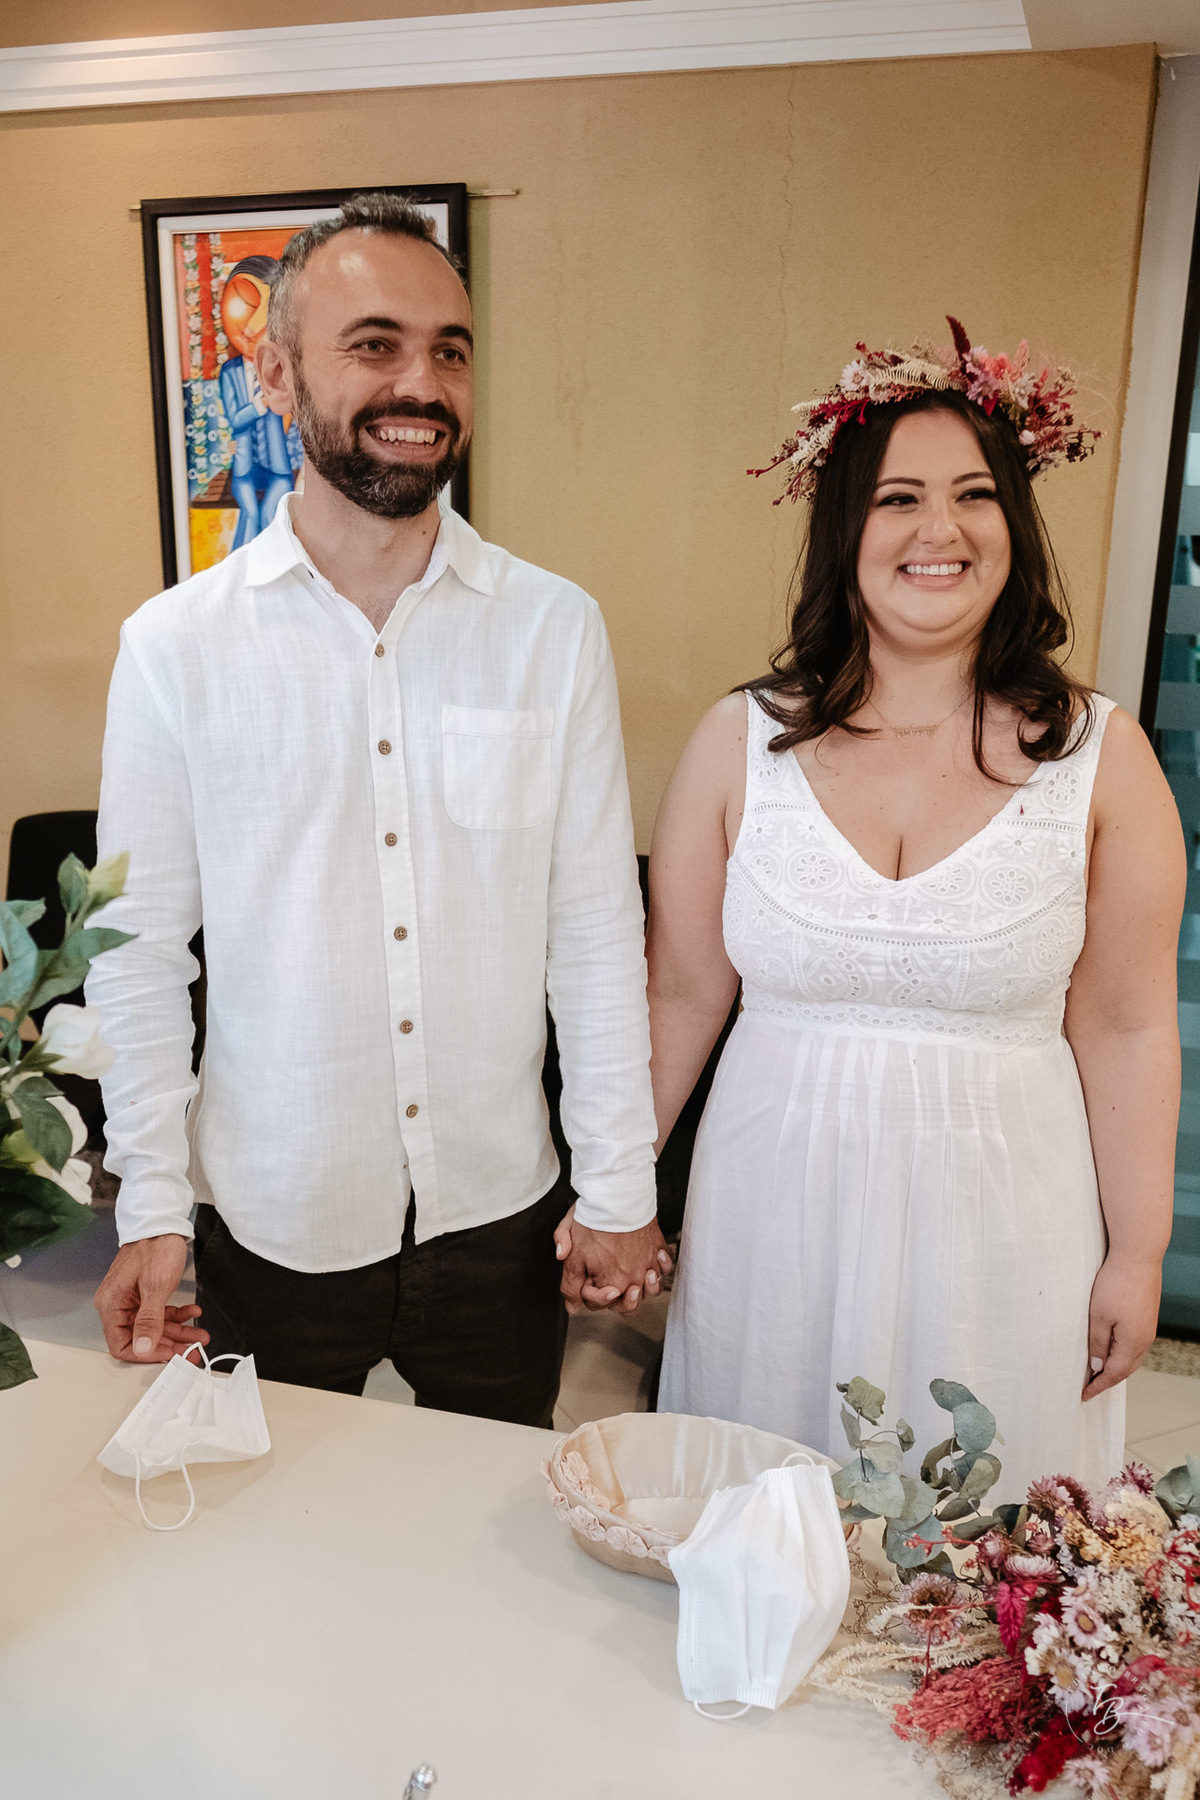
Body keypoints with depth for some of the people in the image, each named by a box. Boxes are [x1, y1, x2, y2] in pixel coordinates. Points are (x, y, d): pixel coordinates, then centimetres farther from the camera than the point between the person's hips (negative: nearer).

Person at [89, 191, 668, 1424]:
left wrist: (619, 1186, -1)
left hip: (498, 1215, 1)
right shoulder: (174, 647, -8)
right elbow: (142, 950, -2)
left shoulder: (555, 630, -6)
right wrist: (150, 1207, -3)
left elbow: (596, 932, -3)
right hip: (270, 1227, 0)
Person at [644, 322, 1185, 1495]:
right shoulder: (739, 742, -4)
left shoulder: (1100, 757, -5)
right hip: (778, 1210, 1)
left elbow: (1127, 1028, -1)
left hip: (1000, 1220, 0)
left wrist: (1137, 1254, 2)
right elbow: (681, 997, 1)